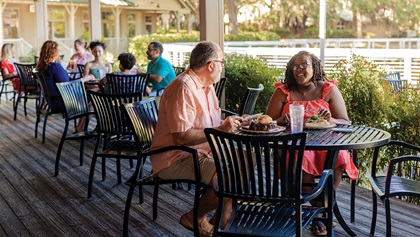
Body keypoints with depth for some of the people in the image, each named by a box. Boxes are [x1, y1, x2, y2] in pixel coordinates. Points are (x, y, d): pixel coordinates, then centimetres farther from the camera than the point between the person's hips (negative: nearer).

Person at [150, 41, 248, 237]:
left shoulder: (207, 85, 11)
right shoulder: (184, 88, -21)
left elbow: (211, 123, 16)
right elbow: (181, 136, -27)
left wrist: (230, 124, -2)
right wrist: (220, 130, -21)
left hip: (202, 150, 10)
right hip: (174, 158, -10)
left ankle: (223, 219, 9)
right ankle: (194, 218, -1)